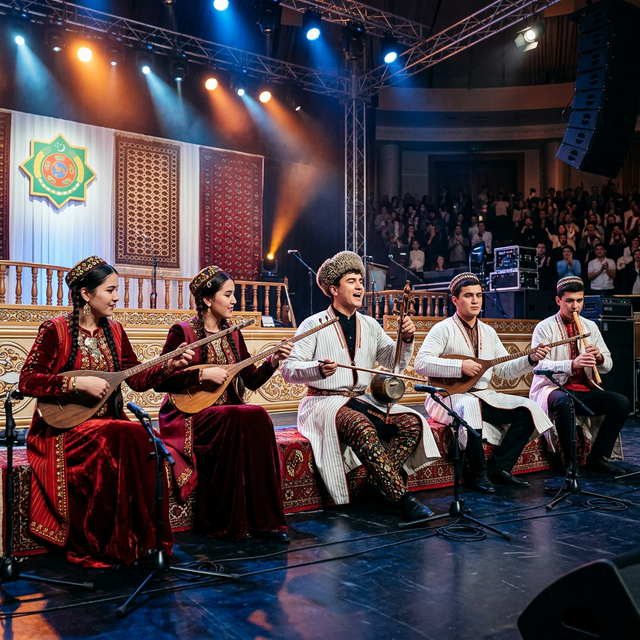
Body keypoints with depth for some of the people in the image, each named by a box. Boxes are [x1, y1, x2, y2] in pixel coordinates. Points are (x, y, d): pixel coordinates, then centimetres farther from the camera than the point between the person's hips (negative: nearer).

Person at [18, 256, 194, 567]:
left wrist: (170, 366, -5)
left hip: (108, 423, 5)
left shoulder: (114, 330, 10)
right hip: (64, 428, -5)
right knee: (125, 437, -32)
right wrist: (79, 383, -21)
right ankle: (92, 548, -18)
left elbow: (137, 379, 11)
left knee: (143, 441, -27)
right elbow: (27, 380, -12)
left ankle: (145, 539, -14)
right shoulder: (55, 329, -6)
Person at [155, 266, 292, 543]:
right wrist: (203, 374, -19)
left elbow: (252, 380, 13)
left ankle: (263, 519, -23)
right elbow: (160, 381, -12)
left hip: (229, 413, 5)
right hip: (190, 416, -5)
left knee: (257, 416, -29)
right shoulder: (183, 332, -6)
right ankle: (227, 522, -22)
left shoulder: (233, 334, 13)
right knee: (245, 417, -33)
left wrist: (274, 360, -2)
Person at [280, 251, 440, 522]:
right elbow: (289, 370, -10)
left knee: (412, 422, -15)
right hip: (325, 401, -6)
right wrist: (318, 369, -30)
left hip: (362, 401, 6)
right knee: (363, 427, -36)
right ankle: (402, 497, -31)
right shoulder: (314, 325, -3)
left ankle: (378, 484, -15)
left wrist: (407, 340, -4)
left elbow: (395, 363, 15)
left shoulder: (369, 325, 14)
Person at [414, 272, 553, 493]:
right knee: (470, 406, -39)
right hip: (449, 397, -7)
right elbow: (420, 363, -20)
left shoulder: (489, 332, 14)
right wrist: (461, 366, -25)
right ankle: (479, 473, -22)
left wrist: (531, 360, -4)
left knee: (527, 409, -9)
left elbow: (505, 370, 13)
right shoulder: (444, 329, -7)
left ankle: (499, 467, -8)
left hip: (482, 395, 7)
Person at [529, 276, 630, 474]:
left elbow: (608, 365, 10)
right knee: (564, 402, -38)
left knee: (621, 402, -17)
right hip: (553, 388, -5)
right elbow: (540, 365, -18)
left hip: (584, 390, 6)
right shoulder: (544, 328, -4)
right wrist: (572, 364, -33)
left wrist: (599, 357, -14)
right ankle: (570, 461, -21)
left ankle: (597, 457, -6)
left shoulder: (591, 327, 13)